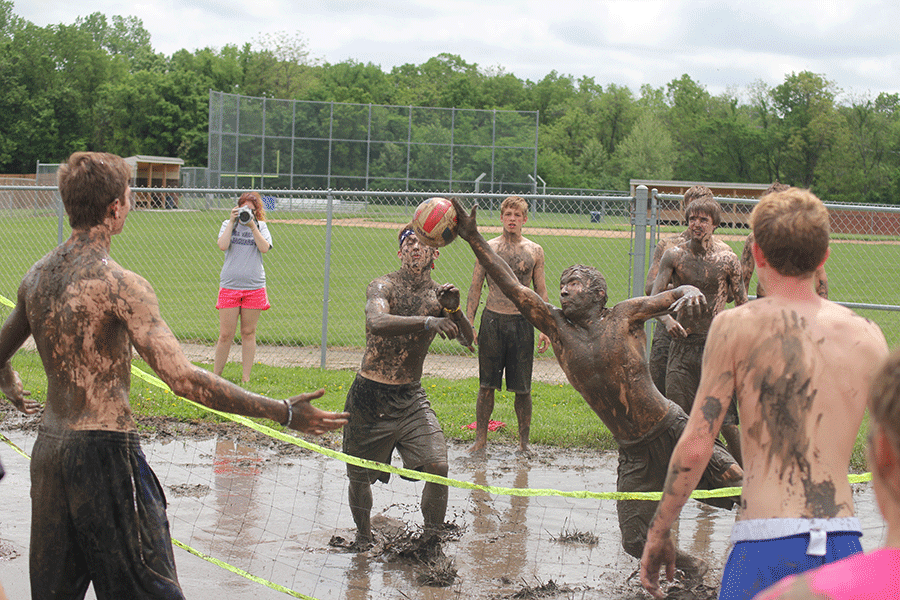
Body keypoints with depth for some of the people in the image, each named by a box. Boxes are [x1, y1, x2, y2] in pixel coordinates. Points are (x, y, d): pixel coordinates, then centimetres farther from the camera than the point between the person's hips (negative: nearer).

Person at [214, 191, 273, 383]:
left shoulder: (260, 226, 9)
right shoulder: (228, 224, 9)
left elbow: (264, 248, -7)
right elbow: (222, 246, -8)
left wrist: (252, 226, -10)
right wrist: (232, 222, -8)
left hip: (254, 286, 1)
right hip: (229, 285, 0)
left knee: (248, 333, 5)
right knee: (226, 335, -2)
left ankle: (246, 378, 11)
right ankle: (215, 376, 10)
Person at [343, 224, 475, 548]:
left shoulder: (438, 294, 2)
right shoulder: (383, 286, -12)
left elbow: (468, 341, -5)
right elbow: (377, 323, -34)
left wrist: (454, 309, -23)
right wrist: (428, 321, -44)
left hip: (411, 396, 3)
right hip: (371, 396, -3)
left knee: (438, 466, -12)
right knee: (360, 475, 8)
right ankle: (364, 535, 35)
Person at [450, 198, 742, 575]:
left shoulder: (623, 316, -2)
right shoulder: (556, 327, 4)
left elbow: (678, 294, -3)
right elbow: (511, 286, -1)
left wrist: (690, 294, -28)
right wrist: (474, 239, -7)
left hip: (672, 431, -3)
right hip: (633, 454, 3)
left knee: (738, 485, -12)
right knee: (635, 542, 1)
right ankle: (686, 564, 30)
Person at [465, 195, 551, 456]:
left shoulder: (535, 251, 6)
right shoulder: (488, 248, 3)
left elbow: (541, 292, 9)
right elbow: (475, 288, 5)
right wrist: (468, 323, -3)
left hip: (522, 322, 0)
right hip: (492, 320, 0)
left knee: (522, 388, 3)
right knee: (486, 385, 3)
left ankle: (524, 442, 14)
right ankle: (480, 440, 12)